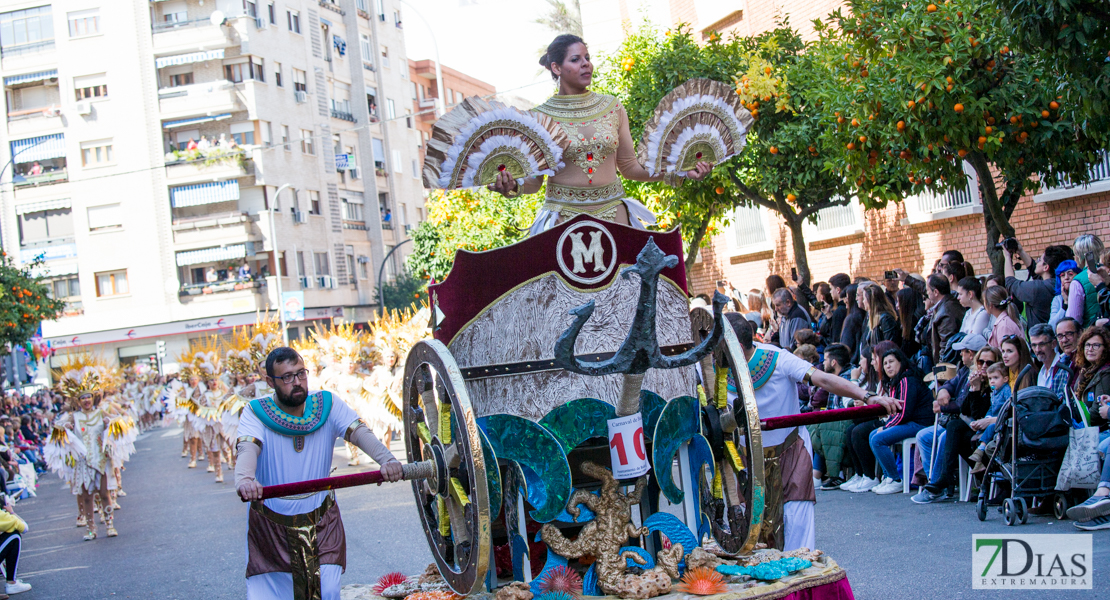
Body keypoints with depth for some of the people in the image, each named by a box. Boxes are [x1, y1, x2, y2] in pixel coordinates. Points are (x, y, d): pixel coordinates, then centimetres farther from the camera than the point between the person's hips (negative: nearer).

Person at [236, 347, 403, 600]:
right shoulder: (256, 413, -8)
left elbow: (358, 432, -17)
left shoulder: (328, 405, -1)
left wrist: (386, 459, -37)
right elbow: (247, 447, -27)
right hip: (271, 526, -2)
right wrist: (244, 479, -50)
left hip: (321, 523, 2)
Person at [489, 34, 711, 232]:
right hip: (565, 215, -2)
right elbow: (533, 179, 1)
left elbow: (629, 167, 10)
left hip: (613, 211, 2)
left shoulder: (612, 107, 6)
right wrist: (512, 187, -20)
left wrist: (676, 173, -1)